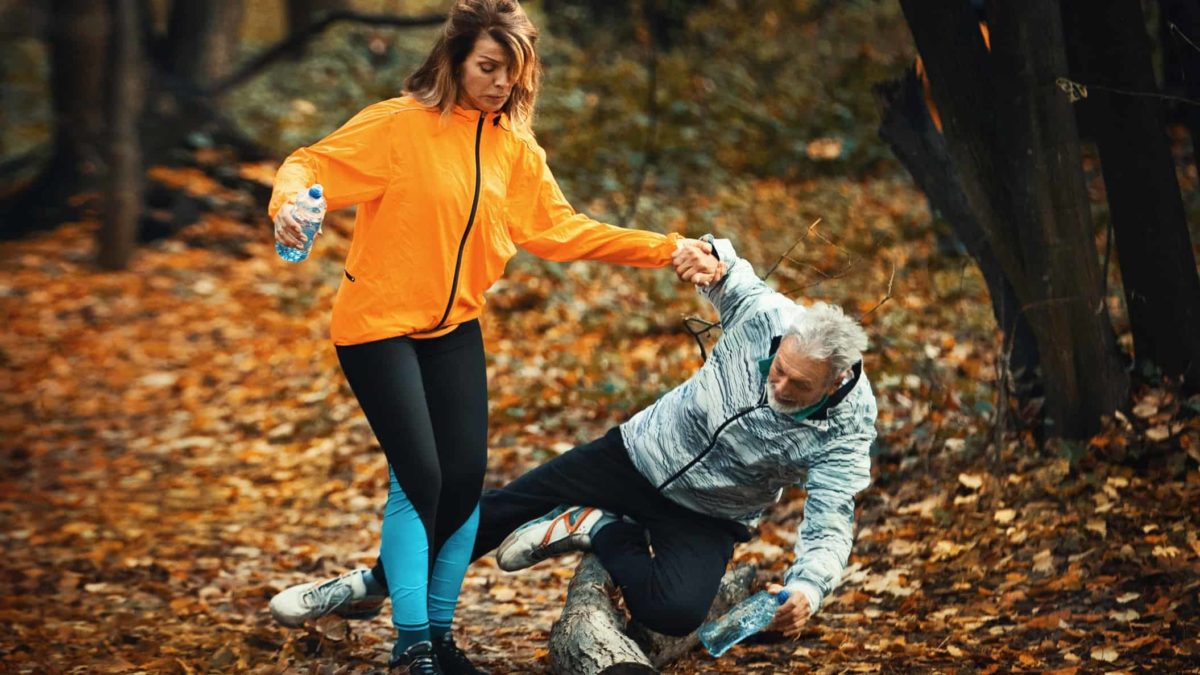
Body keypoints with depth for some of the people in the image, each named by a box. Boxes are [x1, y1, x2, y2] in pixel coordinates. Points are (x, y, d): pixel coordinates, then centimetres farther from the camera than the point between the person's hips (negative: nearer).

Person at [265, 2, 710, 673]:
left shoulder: (516, 150, 4)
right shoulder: (401, 125, -13)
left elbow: (561, 229, 8)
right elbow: (314, 164, -16)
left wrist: (663, 248, 2)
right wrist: (289, 201, -39)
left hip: (454, 328, 6)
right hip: (378, 325, -5)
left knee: (466, 479, 0)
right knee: (420, 479, -12)